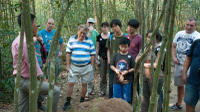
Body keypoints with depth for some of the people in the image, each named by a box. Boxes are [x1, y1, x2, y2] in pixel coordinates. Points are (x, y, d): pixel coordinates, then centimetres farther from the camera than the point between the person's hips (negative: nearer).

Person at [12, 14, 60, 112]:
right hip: (28, 80, -10)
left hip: (20, 80, 10)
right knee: (55, 91, -8)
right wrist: (41, 77, -12)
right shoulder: (26, 41, -20)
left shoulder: (17, 40, 13)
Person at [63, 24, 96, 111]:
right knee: (70, 83, 1)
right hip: (74, 66, 0)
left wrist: (91, 66, 0)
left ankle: (82, 101, 24)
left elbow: (92, 54, 3)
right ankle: (68, 102, 12)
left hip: (86, 67, 0)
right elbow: (68, 53, 2)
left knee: (84, 84, 9)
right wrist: (68, 65, -1)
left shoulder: (89, 41, 0)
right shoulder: (72, 39, 2)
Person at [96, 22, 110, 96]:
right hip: (102, 57, 2)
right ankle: (103, 91, 14)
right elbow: (97, 48, 10)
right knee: (103, 75, 5)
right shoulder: (99, 37, 7)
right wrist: (96, 58, 5)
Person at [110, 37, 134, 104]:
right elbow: (111, 65, 8)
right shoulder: (116, 55, 3)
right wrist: (115, 70, -10)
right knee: (116, 98, 10)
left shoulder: (130, 56, -4)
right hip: (116, 80, 2)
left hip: (126, 81, -2)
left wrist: (127, 71, -17)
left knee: (126, 99, 6)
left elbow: (134, 68, -3)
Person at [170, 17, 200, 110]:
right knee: (179, 85, 19)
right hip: (178, 64, 6)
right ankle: (178, 104, 36)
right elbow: (173, 46, 15)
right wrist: (174, 57, 1)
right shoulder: (179, 34, 8)